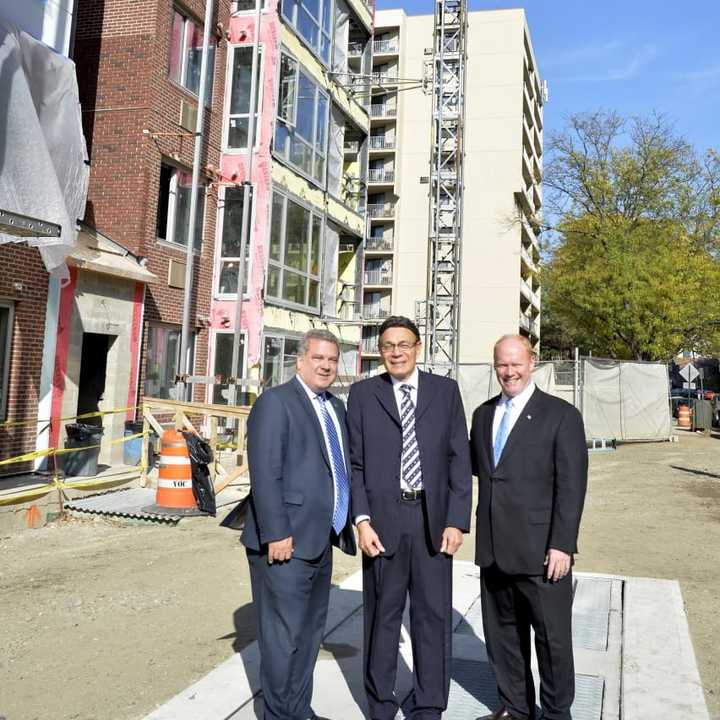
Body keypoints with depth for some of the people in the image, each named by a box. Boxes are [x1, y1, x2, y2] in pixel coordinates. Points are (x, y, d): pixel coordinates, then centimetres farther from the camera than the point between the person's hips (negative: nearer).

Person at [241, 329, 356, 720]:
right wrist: (276, 534, -21)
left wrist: (347, 524, 10)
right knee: (284, 636, 1)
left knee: (310, 633, 17)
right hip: (286, 541, -8)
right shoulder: (275, 401, -9)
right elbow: (265, 474, -16)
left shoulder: (336, 407, 15)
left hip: (320, 540, 8)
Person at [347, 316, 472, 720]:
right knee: (382, 614, 12)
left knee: (433, 615, 7)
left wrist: (457, 520, -5)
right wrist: (362, 520, -8)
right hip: (382, 518, 0)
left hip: (433, 519, 1)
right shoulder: (363, 394, 3)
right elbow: (355, 463, 2)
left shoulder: (446, 390, 4)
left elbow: (459, 459, 2)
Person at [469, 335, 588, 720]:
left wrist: (562, 545, -15)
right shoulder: (482, 414, 10)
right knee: (503, 632, 17)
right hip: (493, 548, 5)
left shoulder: (562, 415, -7)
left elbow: (571, 486, -11)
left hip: (541, 551, -5)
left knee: (552, 637, 9)